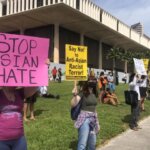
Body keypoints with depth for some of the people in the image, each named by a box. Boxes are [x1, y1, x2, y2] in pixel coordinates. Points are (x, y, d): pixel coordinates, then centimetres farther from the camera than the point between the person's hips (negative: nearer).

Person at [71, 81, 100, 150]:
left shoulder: (93, 94, 11)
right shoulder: (82, 93, -7)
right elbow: (73, 104, -19)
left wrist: (97, 122, 21)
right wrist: (75, 95, -38)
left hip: (93, 119, 7)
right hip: (84, 119, -7)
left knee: (92, 144, 13)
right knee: (82, 143, -12)